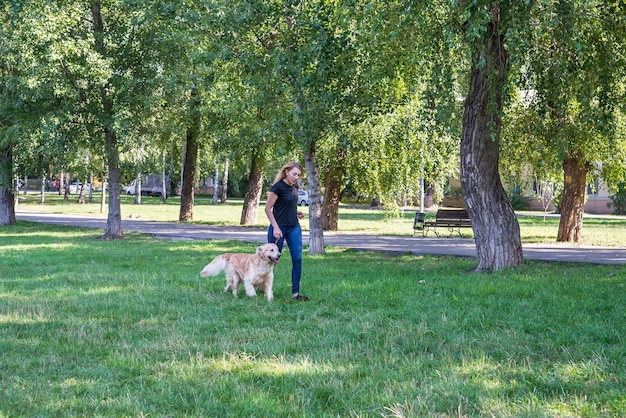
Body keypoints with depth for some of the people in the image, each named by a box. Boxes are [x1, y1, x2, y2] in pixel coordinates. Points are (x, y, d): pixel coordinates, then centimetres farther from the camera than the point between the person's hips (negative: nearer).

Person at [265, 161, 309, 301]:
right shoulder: (278, 187, -14)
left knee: (297, 259, -1)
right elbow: (268, 209, -12)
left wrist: (297, 212, 5)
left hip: (294, 227, 7)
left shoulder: (294, 186, 8)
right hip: (279, 227, -7)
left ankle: (295, 293, 2)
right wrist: (275, 227, -17)